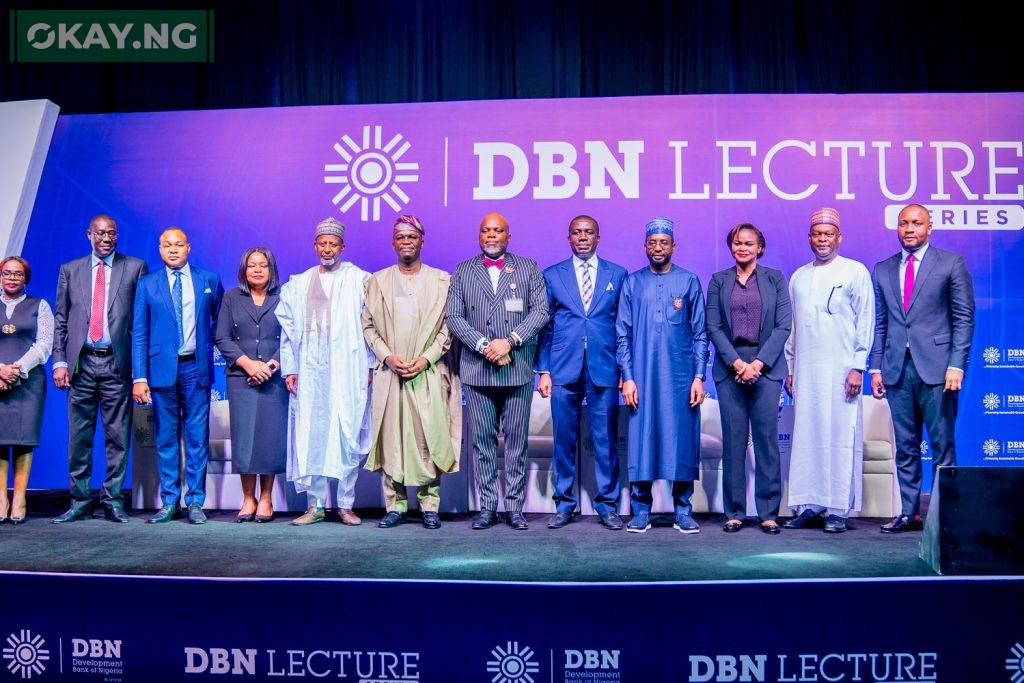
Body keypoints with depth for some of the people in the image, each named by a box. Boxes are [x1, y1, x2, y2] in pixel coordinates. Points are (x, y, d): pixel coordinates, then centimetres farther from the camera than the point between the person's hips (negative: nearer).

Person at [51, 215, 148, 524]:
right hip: (81, 363, 2)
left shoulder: (135, 267, 7)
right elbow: (60, 320, 12)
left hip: (117, 363, -2)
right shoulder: (69, 270, 13)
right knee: (79, 437, 6)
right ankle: (80, 502, 14)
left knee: (118, 436, 1)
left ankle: (113, 500, 10)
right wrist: (59, 361, 2)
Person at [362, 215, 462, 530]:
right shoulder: (377, 281, 12)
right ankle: (395, 505, 9)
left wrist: (426, 358, -9)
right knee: (390, 437, 0)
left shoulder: (442, 280, 7)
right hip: (389, 373, 2)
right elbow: (367, 325, 8)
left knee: (429, 438, -4)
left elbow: (448, 326, 3)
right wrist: (387, 356, -6)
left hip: (429, 372, -1)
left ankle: (429, 505, 5)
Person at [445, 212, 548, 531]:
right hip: (477, 370, 1)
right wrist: (484, 345, -11)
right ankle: (487, 507, 12)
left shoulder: (528, 268, 10)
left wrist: (510, 340, -12)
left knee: (516, 440, 3)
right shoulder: (462, 272, 11)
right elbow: (453, 316, 2)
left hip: (518, 369, -1)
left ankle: (514, 507, 11)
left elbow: (541, 310, 0)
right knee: (482, 440, 4)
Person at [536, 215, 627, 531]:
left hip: (604, 370, 0)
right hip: (563, 370, 0)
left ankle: (607, 505, 15)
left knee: (606, 441, 3)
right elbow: (545, 326, 8)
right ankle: (564, 504, 17)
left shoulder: (618, 275, 9)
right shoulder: (552, 275, 9)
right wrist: (543, 370, 3)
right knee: (564, 441, 5)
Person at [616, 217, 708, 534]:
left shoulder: (689, 282, 6)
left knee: (682, 440, 2)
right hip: (641, 377, 0)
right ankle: (641, 511, 10)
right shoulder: (632, 283, 8)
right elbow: (622, 334, 5)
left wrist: (699, 377, -3)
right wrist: (627, 377, -3)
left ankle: (683, 511, 13)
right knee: (640, 440, 0)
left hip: (681, 377, 0)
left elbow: (700, 333, 5)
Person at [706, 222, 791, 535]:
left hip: (766, 366, -1)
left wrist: (758, 363, -10)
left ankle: (769, 512, 7)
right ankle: (734, 512, 9)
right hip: (729, 367, 1)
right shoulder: (718, 281, 9)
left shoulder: (775, 278, 7)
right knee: (733, 440, 2)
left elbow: (783, 325, 0)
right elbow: (712, 326, 3)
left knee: (767, 439, -1)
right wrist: (736, 362, -9)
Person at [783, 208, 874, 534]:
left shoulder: (855, 272, 3)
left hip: (840, 371, -4)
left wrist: (858, 367, -8)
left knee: (841, 437, -3)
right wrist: (790, 369, 13)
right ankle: (810, 506, 10)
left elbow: (865, 322, -1)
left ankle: (838, 510, 3)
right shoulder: (799, 277, 15)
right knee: (806, 437, 3)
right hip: (805, 372, 4)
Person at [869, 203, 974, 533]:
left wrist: (956, 365, -9)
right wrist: (876, 368, 6)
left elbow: (964, 317, -1)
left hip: (936, 368, -3)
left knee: (943, 446, 0)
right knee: (905, 448, 7)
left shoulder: (951, 263, 4)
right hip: (897, 370, 3)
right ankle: (909, 513, 13)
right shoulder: (882, 270, 14)